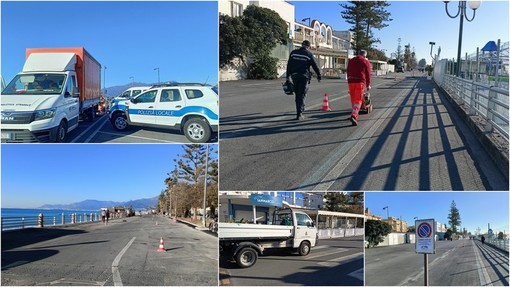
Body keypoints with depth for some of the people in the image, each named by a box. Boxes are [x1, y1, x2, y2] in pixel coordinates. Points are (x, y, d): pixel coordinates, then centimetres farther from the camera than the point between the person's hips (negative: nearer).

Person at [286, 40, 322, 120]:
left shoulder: (293, 53, 6)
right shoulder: (309, 54, -3)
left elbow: (289, 65, 6)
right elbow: (315, 66, 1)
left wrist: (288, 76, 11)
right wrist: (319, 76, 14)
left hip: (294, 76, 3)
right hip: (304, 77, -3)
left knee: (297, 95, 16)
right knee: (302, 95, -1)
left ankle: (299, 111, 23)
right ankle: (299, 114, -8)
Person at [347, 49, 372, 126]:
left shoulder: (351, 60, 18)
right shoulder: (366, 61, 5)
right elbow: (368, 74, 4)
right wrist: (368, 85, 12)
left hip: (351, 81, 4)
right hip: (360, 82, -4)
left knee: (353, 99, 17)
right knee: (358, 100, -5)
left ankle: (355, 114, 28)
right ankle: (354, 115, -22)